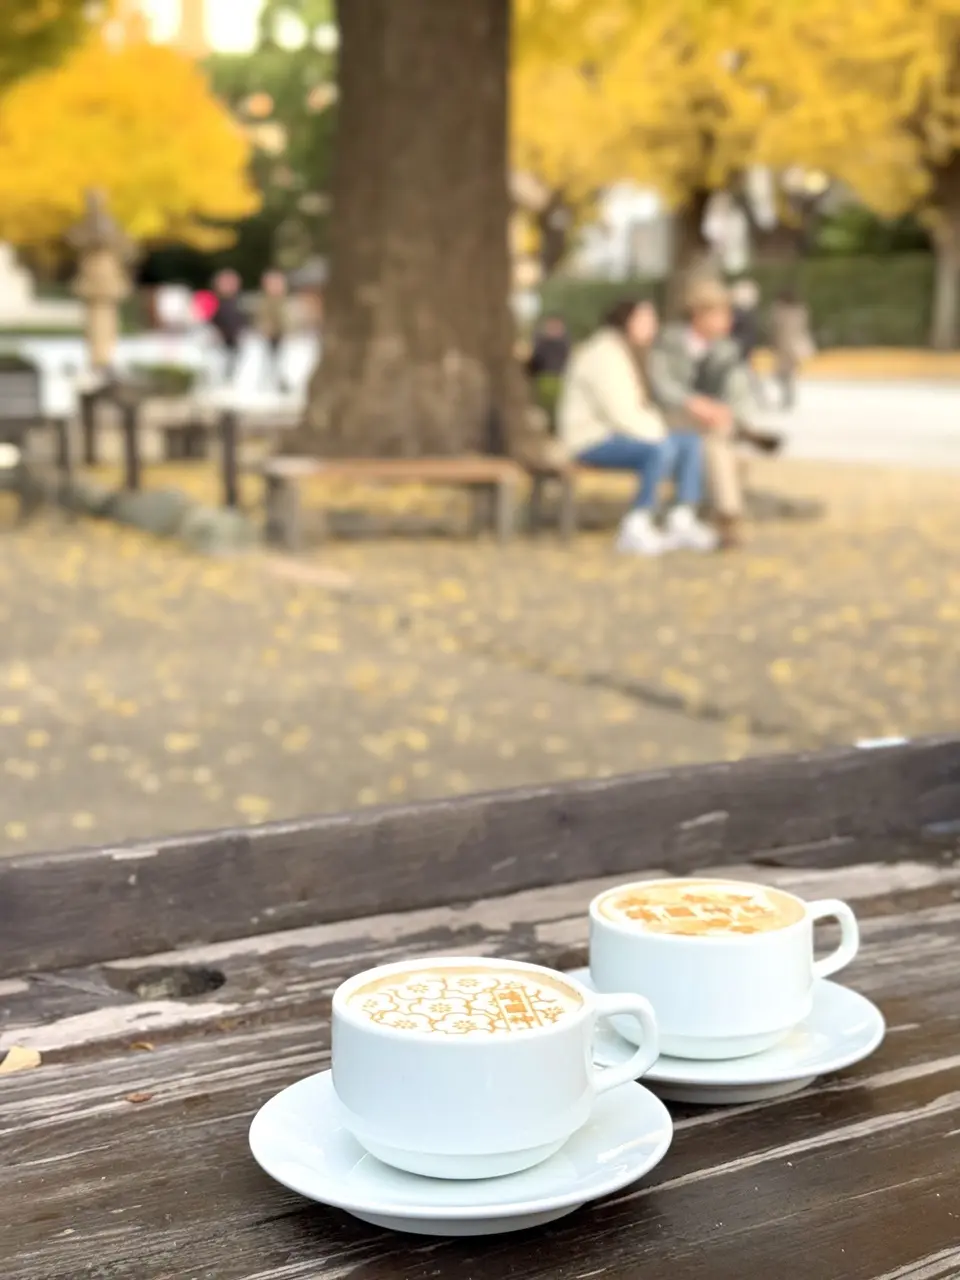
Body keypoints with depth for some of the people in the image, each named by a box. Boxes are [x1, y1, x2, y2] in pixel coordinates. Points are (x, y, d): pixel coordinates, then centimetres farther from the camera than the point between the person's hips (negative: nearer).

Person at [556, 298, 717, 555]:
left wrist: (658, 431, -1)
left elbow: (640, 408, 17)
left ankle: (682, 521, -9)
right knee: (662, 449, -32)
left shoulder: (628, 353, 16)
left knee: (691, 442, 0)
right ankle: (635, 528, -27)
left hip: (619, 434, 11)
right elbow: (620, 413, -25)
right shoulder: (604, 355, -18)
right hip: (593, 440, -11)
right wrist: (658, 435, -17)